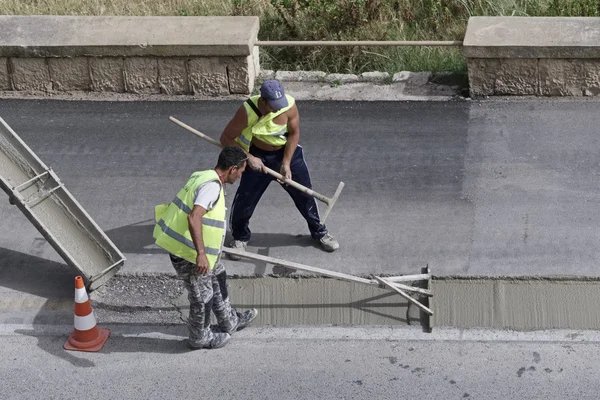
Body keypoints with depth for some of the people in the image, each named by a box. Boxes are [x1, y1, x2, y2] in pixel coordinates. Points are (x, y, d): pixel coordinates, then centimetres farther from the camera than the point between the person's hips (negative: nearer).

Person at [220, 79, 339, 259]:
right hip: (258, 157, -1)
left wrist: (286, 163, -15)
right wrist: (249, 158, -25)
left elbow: (294, 133, -11)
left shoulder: (289, 105, -26)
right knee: (244, 199, 1)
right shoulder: (247, 111, -31)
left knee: (305, 194, 9)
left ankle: (319, 231, 32)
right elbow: (226, 138, -21)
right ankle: (240, 237, 27)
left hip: (287, 152, 1)